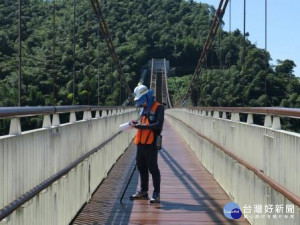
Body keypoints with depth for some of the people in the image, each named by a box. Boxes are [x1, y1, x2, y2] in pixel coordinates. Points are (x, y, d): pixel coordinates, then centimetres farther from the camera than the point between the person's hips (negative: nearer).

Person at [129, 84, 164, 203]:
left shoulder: (158, 108, -9)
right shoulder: (144, 109, 16)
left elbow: (158, 125, -20)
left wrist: (140, 126, -22)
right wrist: (136, 124, 4)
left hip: (151, 144, -8)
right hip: (141, 143, 8)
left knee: (153, 168, -4)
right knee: (141, 167, 15)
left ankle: (156, 194, 2)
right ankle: (143, 191, 27)